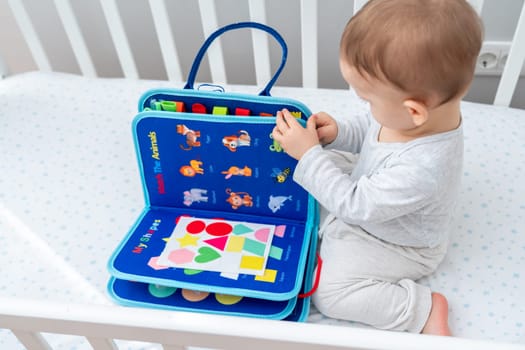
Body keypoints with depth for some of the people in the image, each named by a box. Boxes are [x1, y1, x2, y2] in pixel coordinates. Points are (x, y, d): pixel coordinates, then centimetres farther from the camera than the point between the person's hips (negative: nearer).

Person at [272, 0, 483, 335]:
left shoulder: (420, 168, -45)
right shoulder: (428, 106, -22)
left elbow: (354, 205, -33)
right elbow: (369, 129, -1)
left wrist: (309, 154, -31)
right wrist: (338, 132, -21)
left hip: (396, 245, -7)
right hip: (367, 192, 8)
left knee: (329, 291, -13)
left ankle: (422, 308, -1)